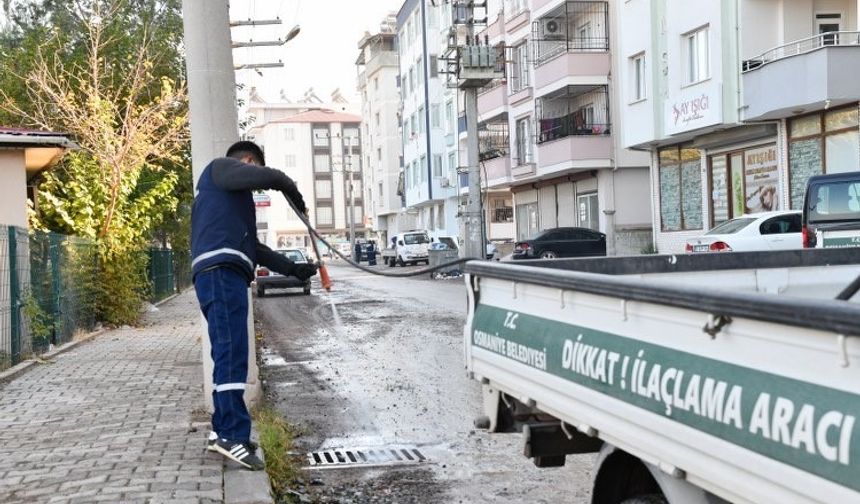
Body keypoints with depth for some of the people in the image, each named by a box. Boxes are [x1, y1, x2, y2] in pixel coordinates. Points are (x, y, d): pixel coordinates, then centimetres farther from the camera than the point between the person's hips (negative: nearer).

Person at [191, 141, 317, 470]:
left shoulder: (233, 197, 35)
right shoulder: (221, 167, 9)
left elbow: (253, 247, 33)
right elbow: (270, 177, -8)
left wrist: (293, 269, 31)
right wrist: (297, 200, 11)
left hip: (226, 276, 10)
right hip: (220, 272, -10)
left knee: (228, 356, 10)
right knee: (232, 354, -14)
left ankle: (221, 432, 15)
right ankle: (233, 436, -17)